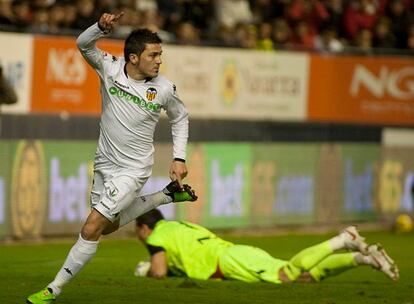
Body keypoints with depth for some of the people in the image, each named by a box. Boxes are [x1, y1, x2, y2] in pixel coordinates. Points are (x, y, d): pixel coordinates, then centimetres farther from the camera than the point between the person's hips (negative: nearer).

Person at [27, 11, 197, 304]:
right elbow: (84, 44, -10)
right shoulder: (111, 68, -11)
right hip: (105, 163, 5)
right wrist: (103, 27, -30)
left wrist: (179, 158, 1)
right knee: (109, 226, 22)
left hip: (133, 170, -5)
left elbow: (180, 117, 6)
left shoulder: (164, 88, -12)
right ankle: (168, 195, 37)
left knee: (91, 229, -13)